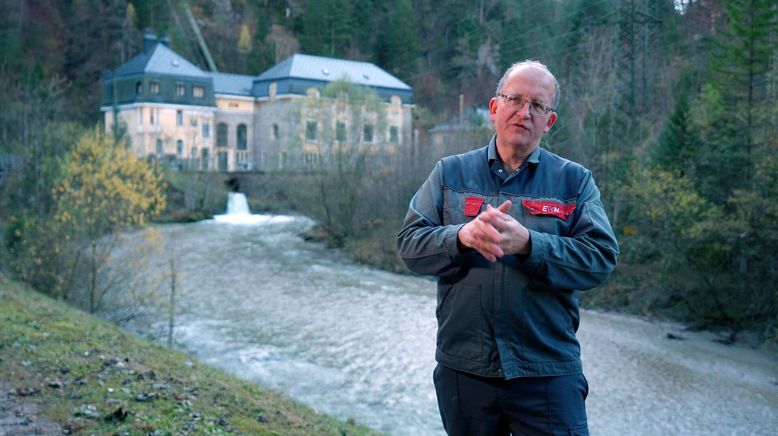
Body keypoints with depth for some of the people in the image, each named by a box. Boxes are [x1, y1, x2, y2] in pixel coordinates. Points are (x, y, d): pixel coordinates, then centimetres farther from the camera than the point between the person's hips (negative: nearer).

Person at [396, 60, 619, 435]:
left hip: (548, 372, -1)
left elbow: (601, 257, -8)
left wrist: (527, 244, -22)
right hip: (463, 368, 2)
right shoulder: (450, 173, 6)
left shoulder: (574, 180, 3)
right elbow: (409, 243, -1)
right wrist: (461, 236, -20)